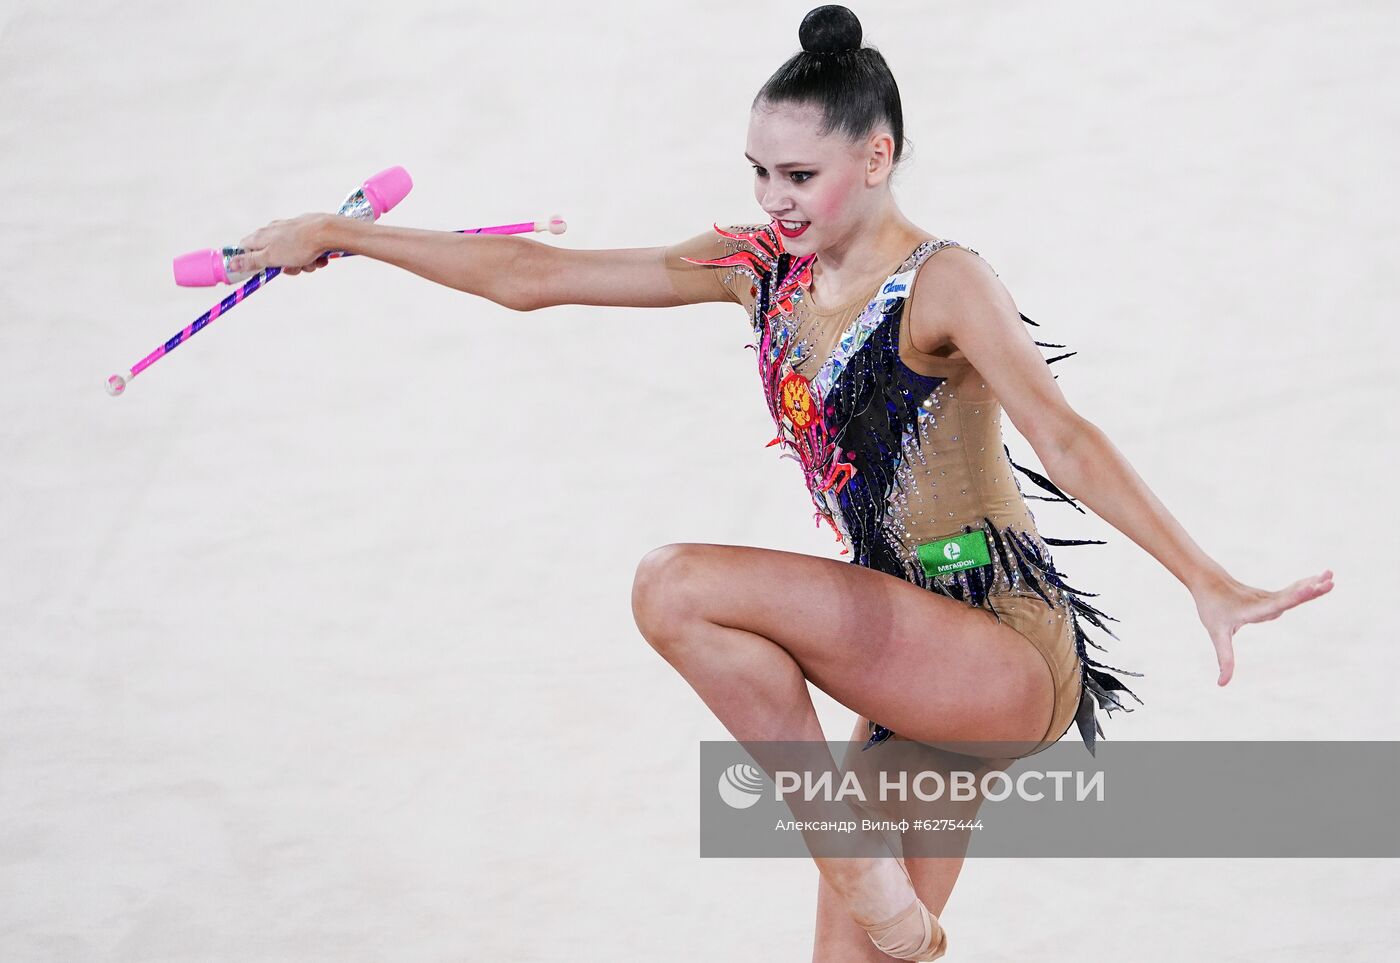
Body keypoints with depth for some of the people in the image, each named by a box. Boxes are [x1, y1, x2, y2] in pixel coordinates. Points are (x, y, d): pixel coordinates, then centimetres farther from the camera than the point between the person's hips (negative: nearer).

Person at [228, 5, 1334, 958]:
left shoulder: (942, 285, -13)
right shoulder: (760, 270, 7)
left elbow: (1064, 440, -27)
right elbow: (534, 275, 12)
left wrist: (1206, 583, -41)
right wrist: (338, 236, 14)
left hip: (1013, 659, -7)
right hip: (924, 672, 7)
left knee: (677, 588, -20)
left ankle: (847, 852, -11)